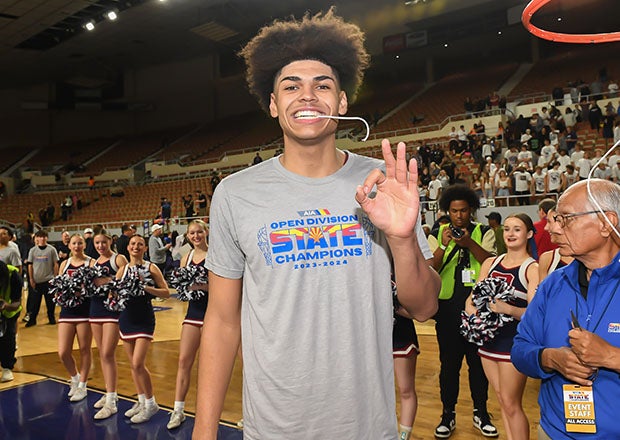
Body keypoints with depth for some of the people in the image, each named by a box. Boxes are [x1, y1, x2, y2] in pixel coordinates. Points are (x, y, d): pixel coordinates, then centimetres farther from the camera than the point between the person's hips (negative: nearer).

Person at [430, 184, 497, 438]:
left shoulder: (484, 233, 3)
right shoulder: (438, 235, 4)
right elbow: (430, 270, -6)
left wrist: (469, 243, -25)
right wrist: (443, 246, -22)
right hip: (448, 307, 0)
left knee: (478, 360, 11)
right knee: (449, 362, 8)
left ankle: (481, 413, 27)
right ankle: (448, 413, 22)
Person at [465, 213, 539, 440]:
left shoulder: (533, 268, -8)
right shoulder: (490, 263, 10)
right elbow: (473, 299, 9)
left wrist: (507, 308, -31)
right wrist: (472, 310, -12)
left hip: (515, 342, -6)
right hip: (488, 338, 6)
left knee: (511, 405, 0)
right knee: (503, 402, 17)